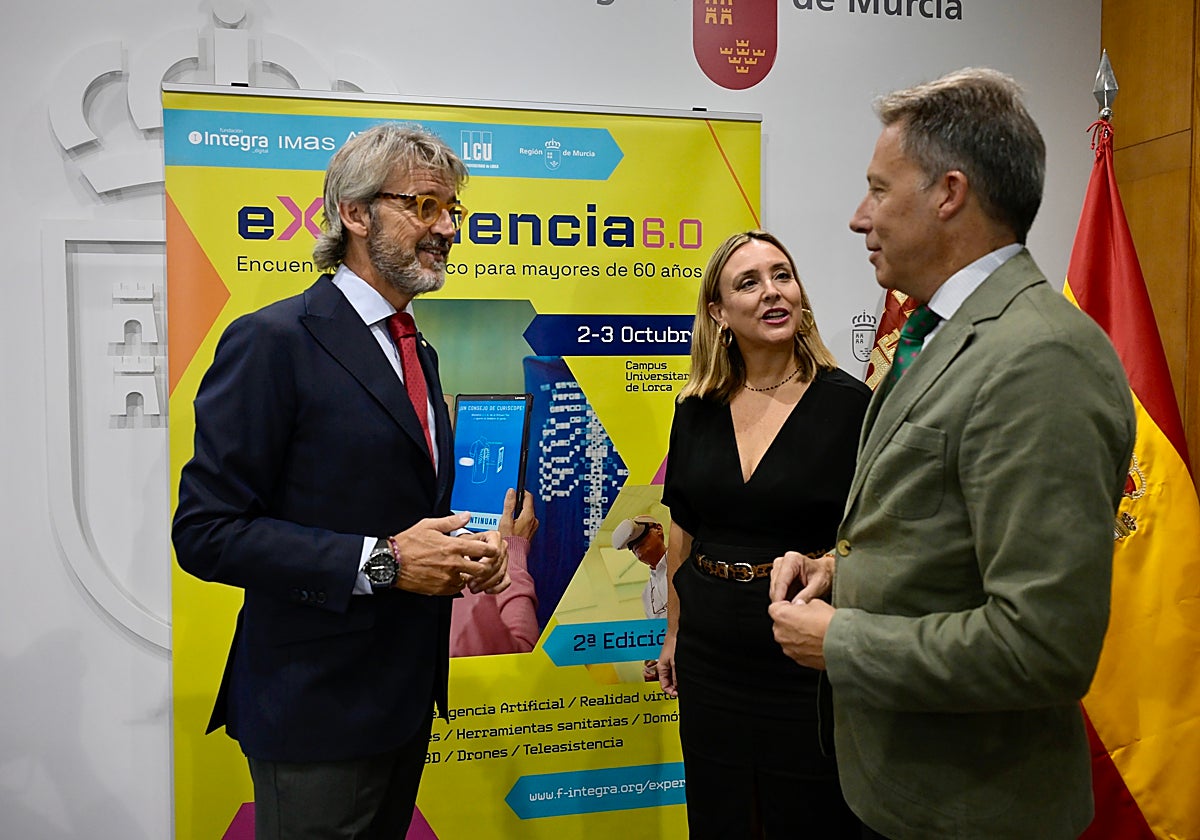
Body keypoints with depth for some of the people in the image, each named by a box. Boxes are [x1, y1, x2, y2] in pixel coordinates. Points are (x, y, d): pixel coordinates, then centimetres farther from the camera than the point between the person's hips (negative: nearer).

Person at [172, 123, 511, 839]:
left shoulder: (418, 351, 12)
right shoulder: (273, 342, -15)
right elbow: (206, 531, -19)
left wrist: (461, 552, -1)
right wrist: (379, 561, -24)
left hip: (407, 693, 8)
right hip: (317, 706, -8)